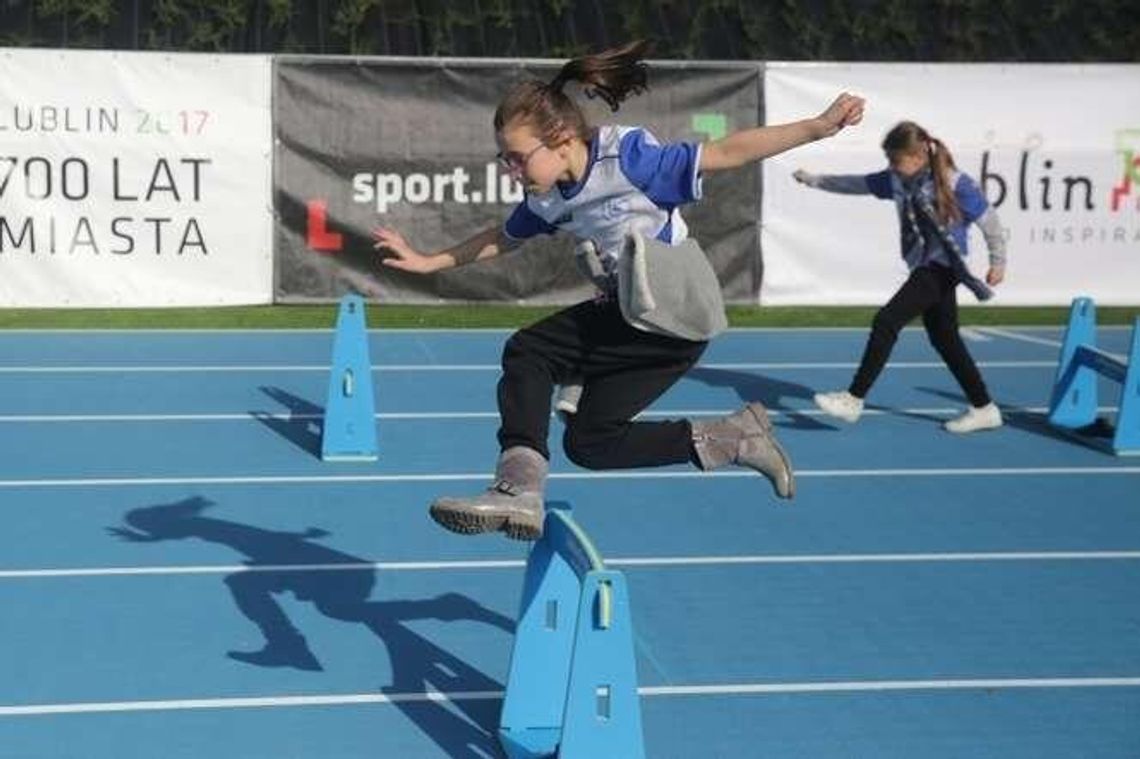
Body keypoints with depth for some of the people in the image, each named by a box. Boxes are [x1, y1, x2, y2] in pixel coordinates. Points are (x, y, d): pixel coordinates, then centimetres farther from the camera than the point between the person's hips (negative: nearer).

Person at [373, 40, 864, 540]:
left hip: (674, 319, -8)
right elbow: (502, 239, 22)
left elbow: (728, 152, -20)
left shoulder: (628, 157, -20)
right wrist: (430, 262, 20)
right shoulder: (545, 198, 1)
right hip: (625, 311, 8)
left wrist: (820, 126, -25)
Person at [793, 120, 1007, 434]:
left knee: (887, 321, -15)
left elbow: (989, 222, -8)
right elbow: (859, 184, 12)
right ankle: (984, 409, 20)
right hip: (923, 268, 8)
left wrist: (998, 263, -4)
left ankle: (853, 399, -10)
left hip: (942, 268, -8)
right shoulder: (897, 180, 2)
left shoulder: (956, 185, -17)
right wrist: (814, 180, 14)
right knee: (944, 340, 11)